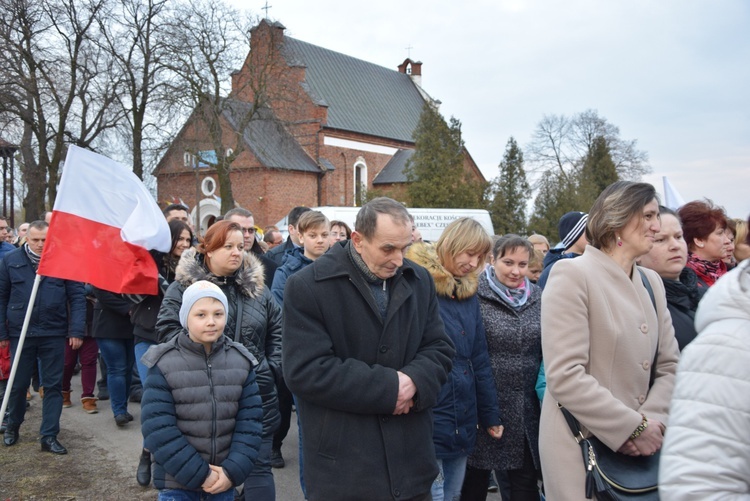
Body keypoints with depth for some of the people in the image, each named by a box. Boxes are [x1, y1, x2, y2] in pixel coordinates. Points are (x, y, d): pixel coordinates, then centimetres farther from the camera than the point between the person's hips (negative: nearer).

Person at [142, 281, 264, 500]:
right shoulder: (164, 365, -9)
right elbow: (157, 428, -14)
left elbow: (250, 420, -2)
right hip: (177, 481, -2)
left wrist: (233, 470, -12)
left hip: (225, 480, 3)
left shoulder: (241, 361, 0)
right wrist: (198, 474, -15)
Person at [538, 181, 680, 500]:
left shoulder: (651, 282, 9)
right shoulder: (572, 274, -13)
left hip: (638, 449, 6)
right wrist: (634, 427, -16)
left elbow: (669, 365, 6)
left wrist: (653, 421, -11)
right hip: (581, 448, -6)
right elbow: (564, 376, -20)